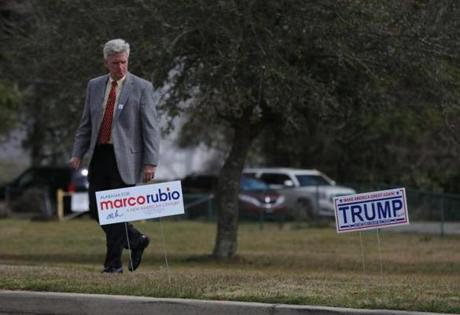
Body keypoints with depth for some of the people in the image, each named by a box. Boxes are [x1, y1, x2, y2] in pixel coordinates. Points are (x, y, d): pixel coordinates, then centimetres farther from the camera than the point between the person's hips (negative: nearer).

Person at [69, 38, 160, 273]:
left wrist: (150, 163, -14)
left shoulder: (141, 88, -3)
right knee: (96, 210, 5)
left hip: (124, 159, -5)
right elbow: (86, 124, 14)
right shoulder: (95, 86, 10)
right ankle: (136, 241, 25)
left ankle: (113, 263, 5)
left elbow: (151, 128, -6)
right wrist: (78, 154, 3)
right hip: (98, 156, 5)